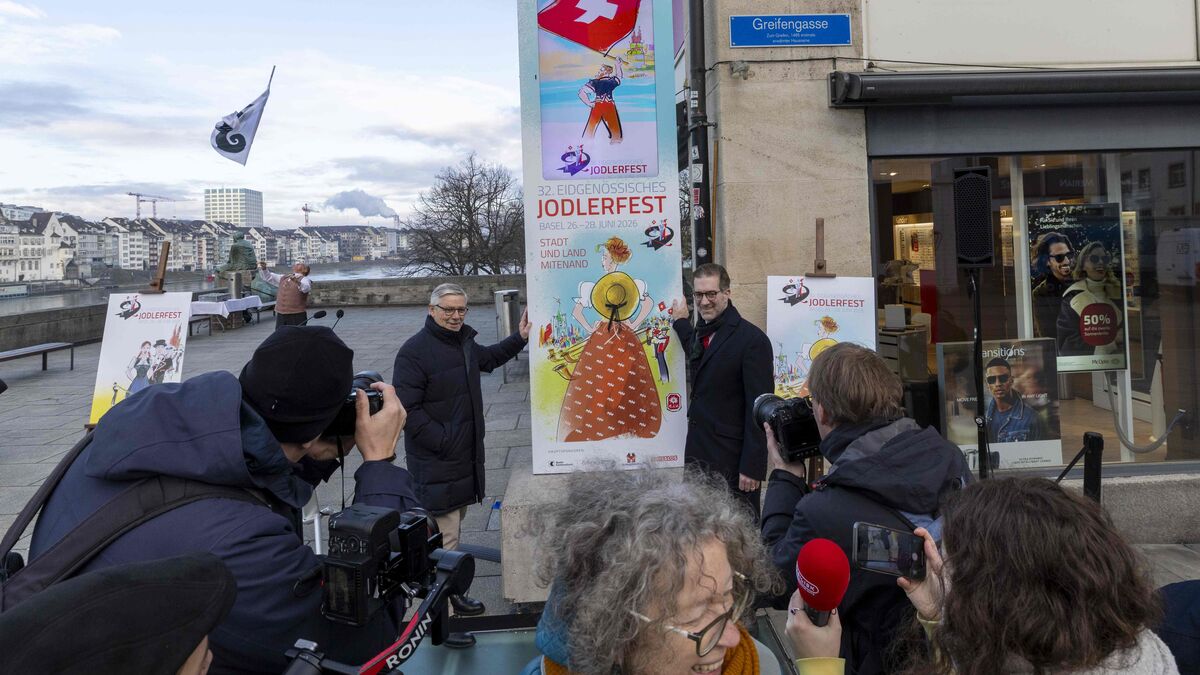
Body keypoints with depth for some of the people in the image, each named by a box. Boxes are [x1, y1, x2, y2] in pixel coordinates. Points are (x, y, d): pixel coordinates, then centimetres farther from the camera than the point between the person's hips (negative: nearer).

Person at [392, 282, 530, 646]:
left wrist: (519, 339, 21)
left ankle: (450, 592, 37)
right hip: (435, 465, -9)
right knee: (443, 538, -6)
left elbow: (488, 358, 32)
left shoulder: (464, 342, 9)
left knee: (452, 527, 21)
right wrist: (443, 443, -21)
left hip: (464, 458, 9)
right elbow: (408, 410, -21)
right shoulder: (414, 352, -18)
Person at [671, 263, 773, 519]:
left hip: (731, 459, -7)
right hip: (697, 450, 8)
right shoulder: (701, 331, 12)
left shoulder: (752, 339, -13)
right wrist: (681, 323, 35)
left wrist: (752, 467, -17)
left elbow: (759, 409, -15)